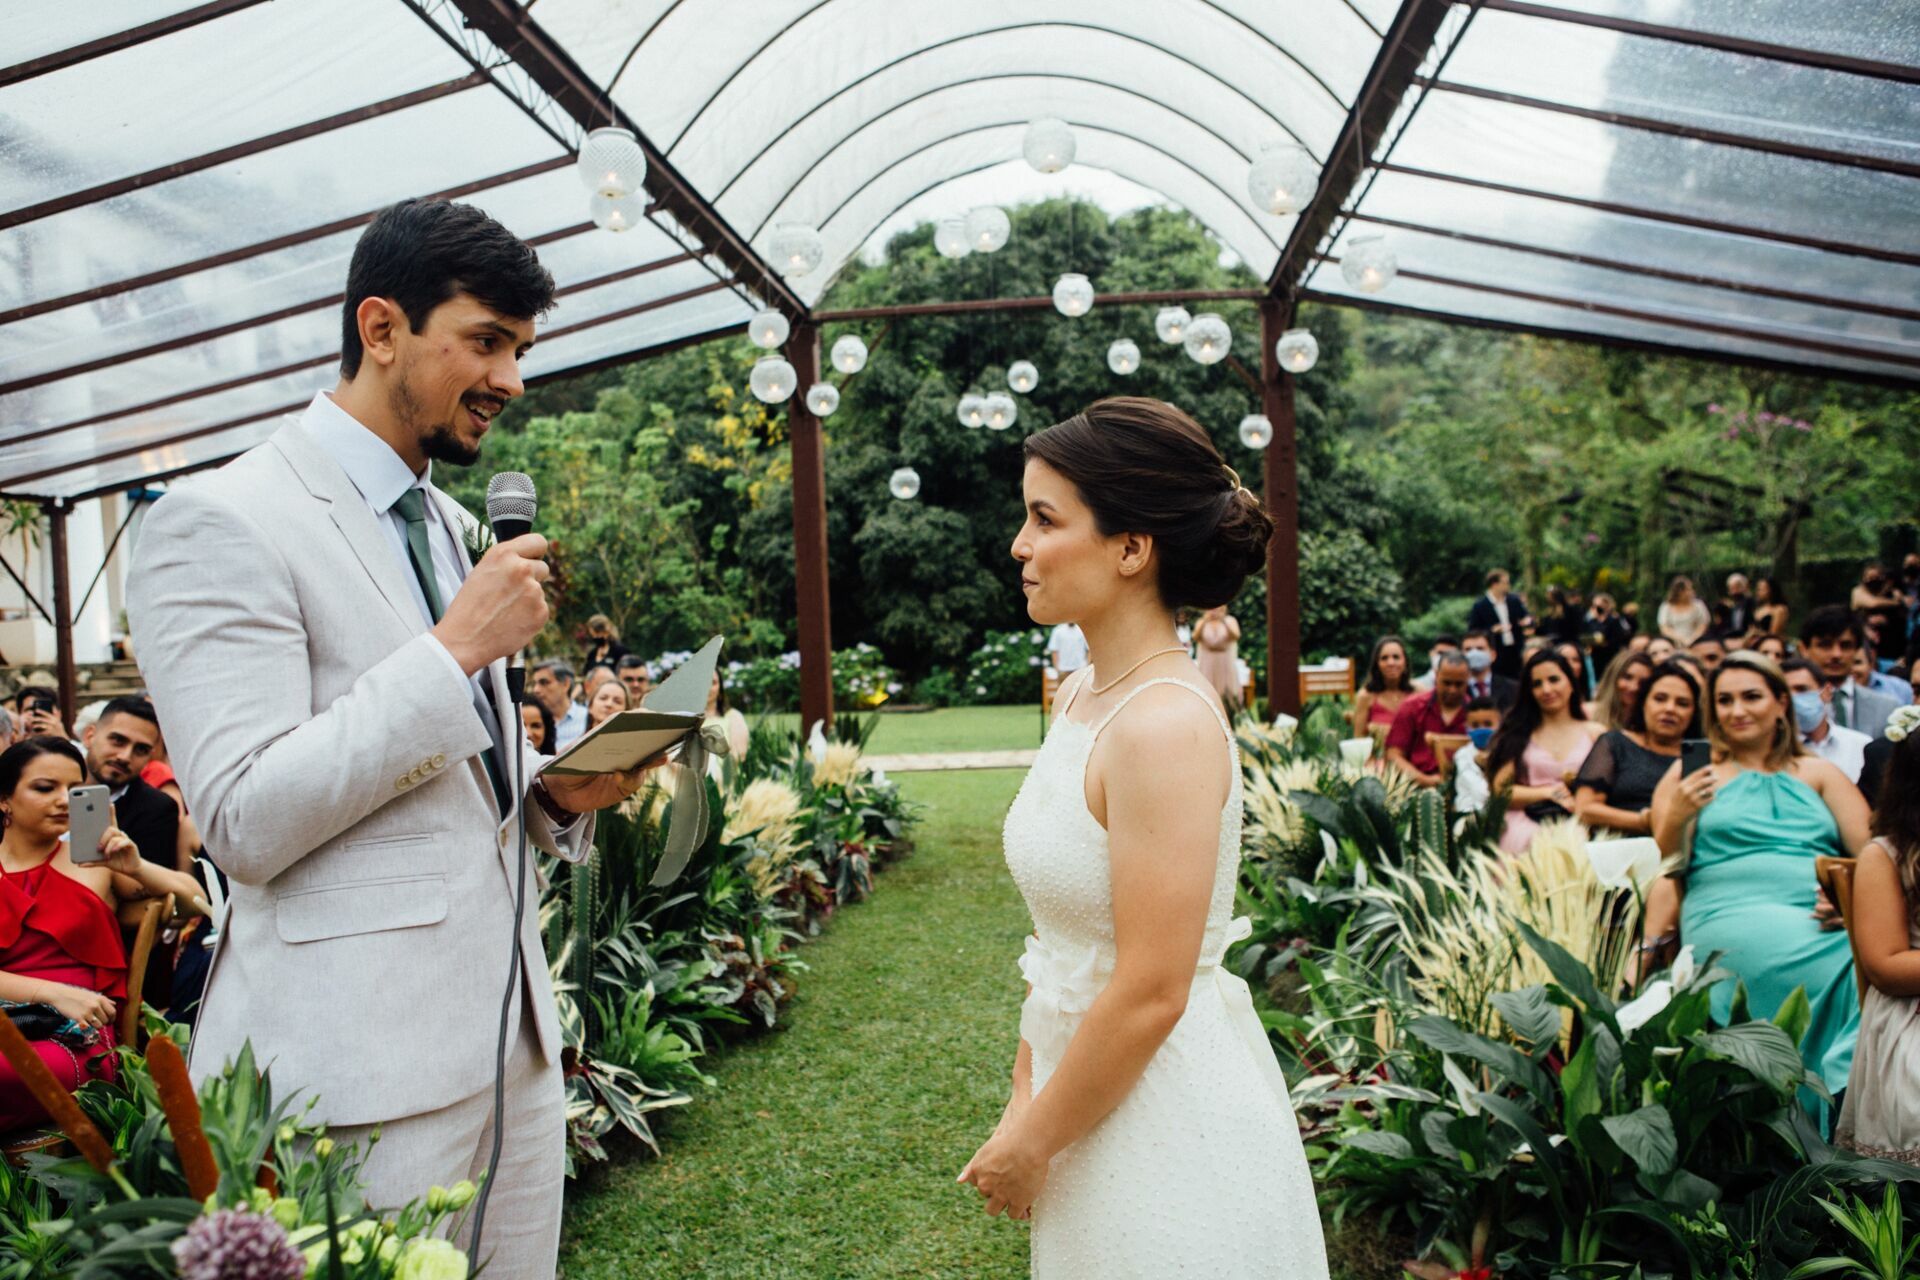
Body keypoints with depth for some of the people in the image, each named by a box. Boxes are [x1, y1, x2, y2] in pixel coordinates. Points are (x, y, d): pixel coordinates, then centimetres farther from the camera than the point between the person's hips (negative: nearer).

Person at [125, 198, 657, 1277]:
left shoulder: (453, 526, 15)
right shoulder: (222, 523, -11)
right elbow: (245, 822, -18)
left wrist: (553, 794, 1)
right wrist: (455, 651, -19)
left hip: (511, 1036, 8)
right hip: (362, 1064, -7)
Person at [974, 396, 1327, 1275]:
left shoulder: (1166, 725, -24)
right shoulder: (1083, 696, 2)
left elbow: (1150, 995, -23)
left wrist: (1031, 1147, -12)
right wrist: (1024, 1101, 9)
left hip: (1171, 1124, -8)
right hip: (1092, 1087, 8)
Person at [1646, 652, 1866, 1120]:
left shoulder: (1819, 774, 25)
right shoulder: (1692, 774, 18)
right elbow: (1665, 870, 10)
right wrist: (1675, 818, -10)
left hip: (1829, 920, 3)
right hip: (1731, 918, -3)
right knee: (1859, 966, -31)